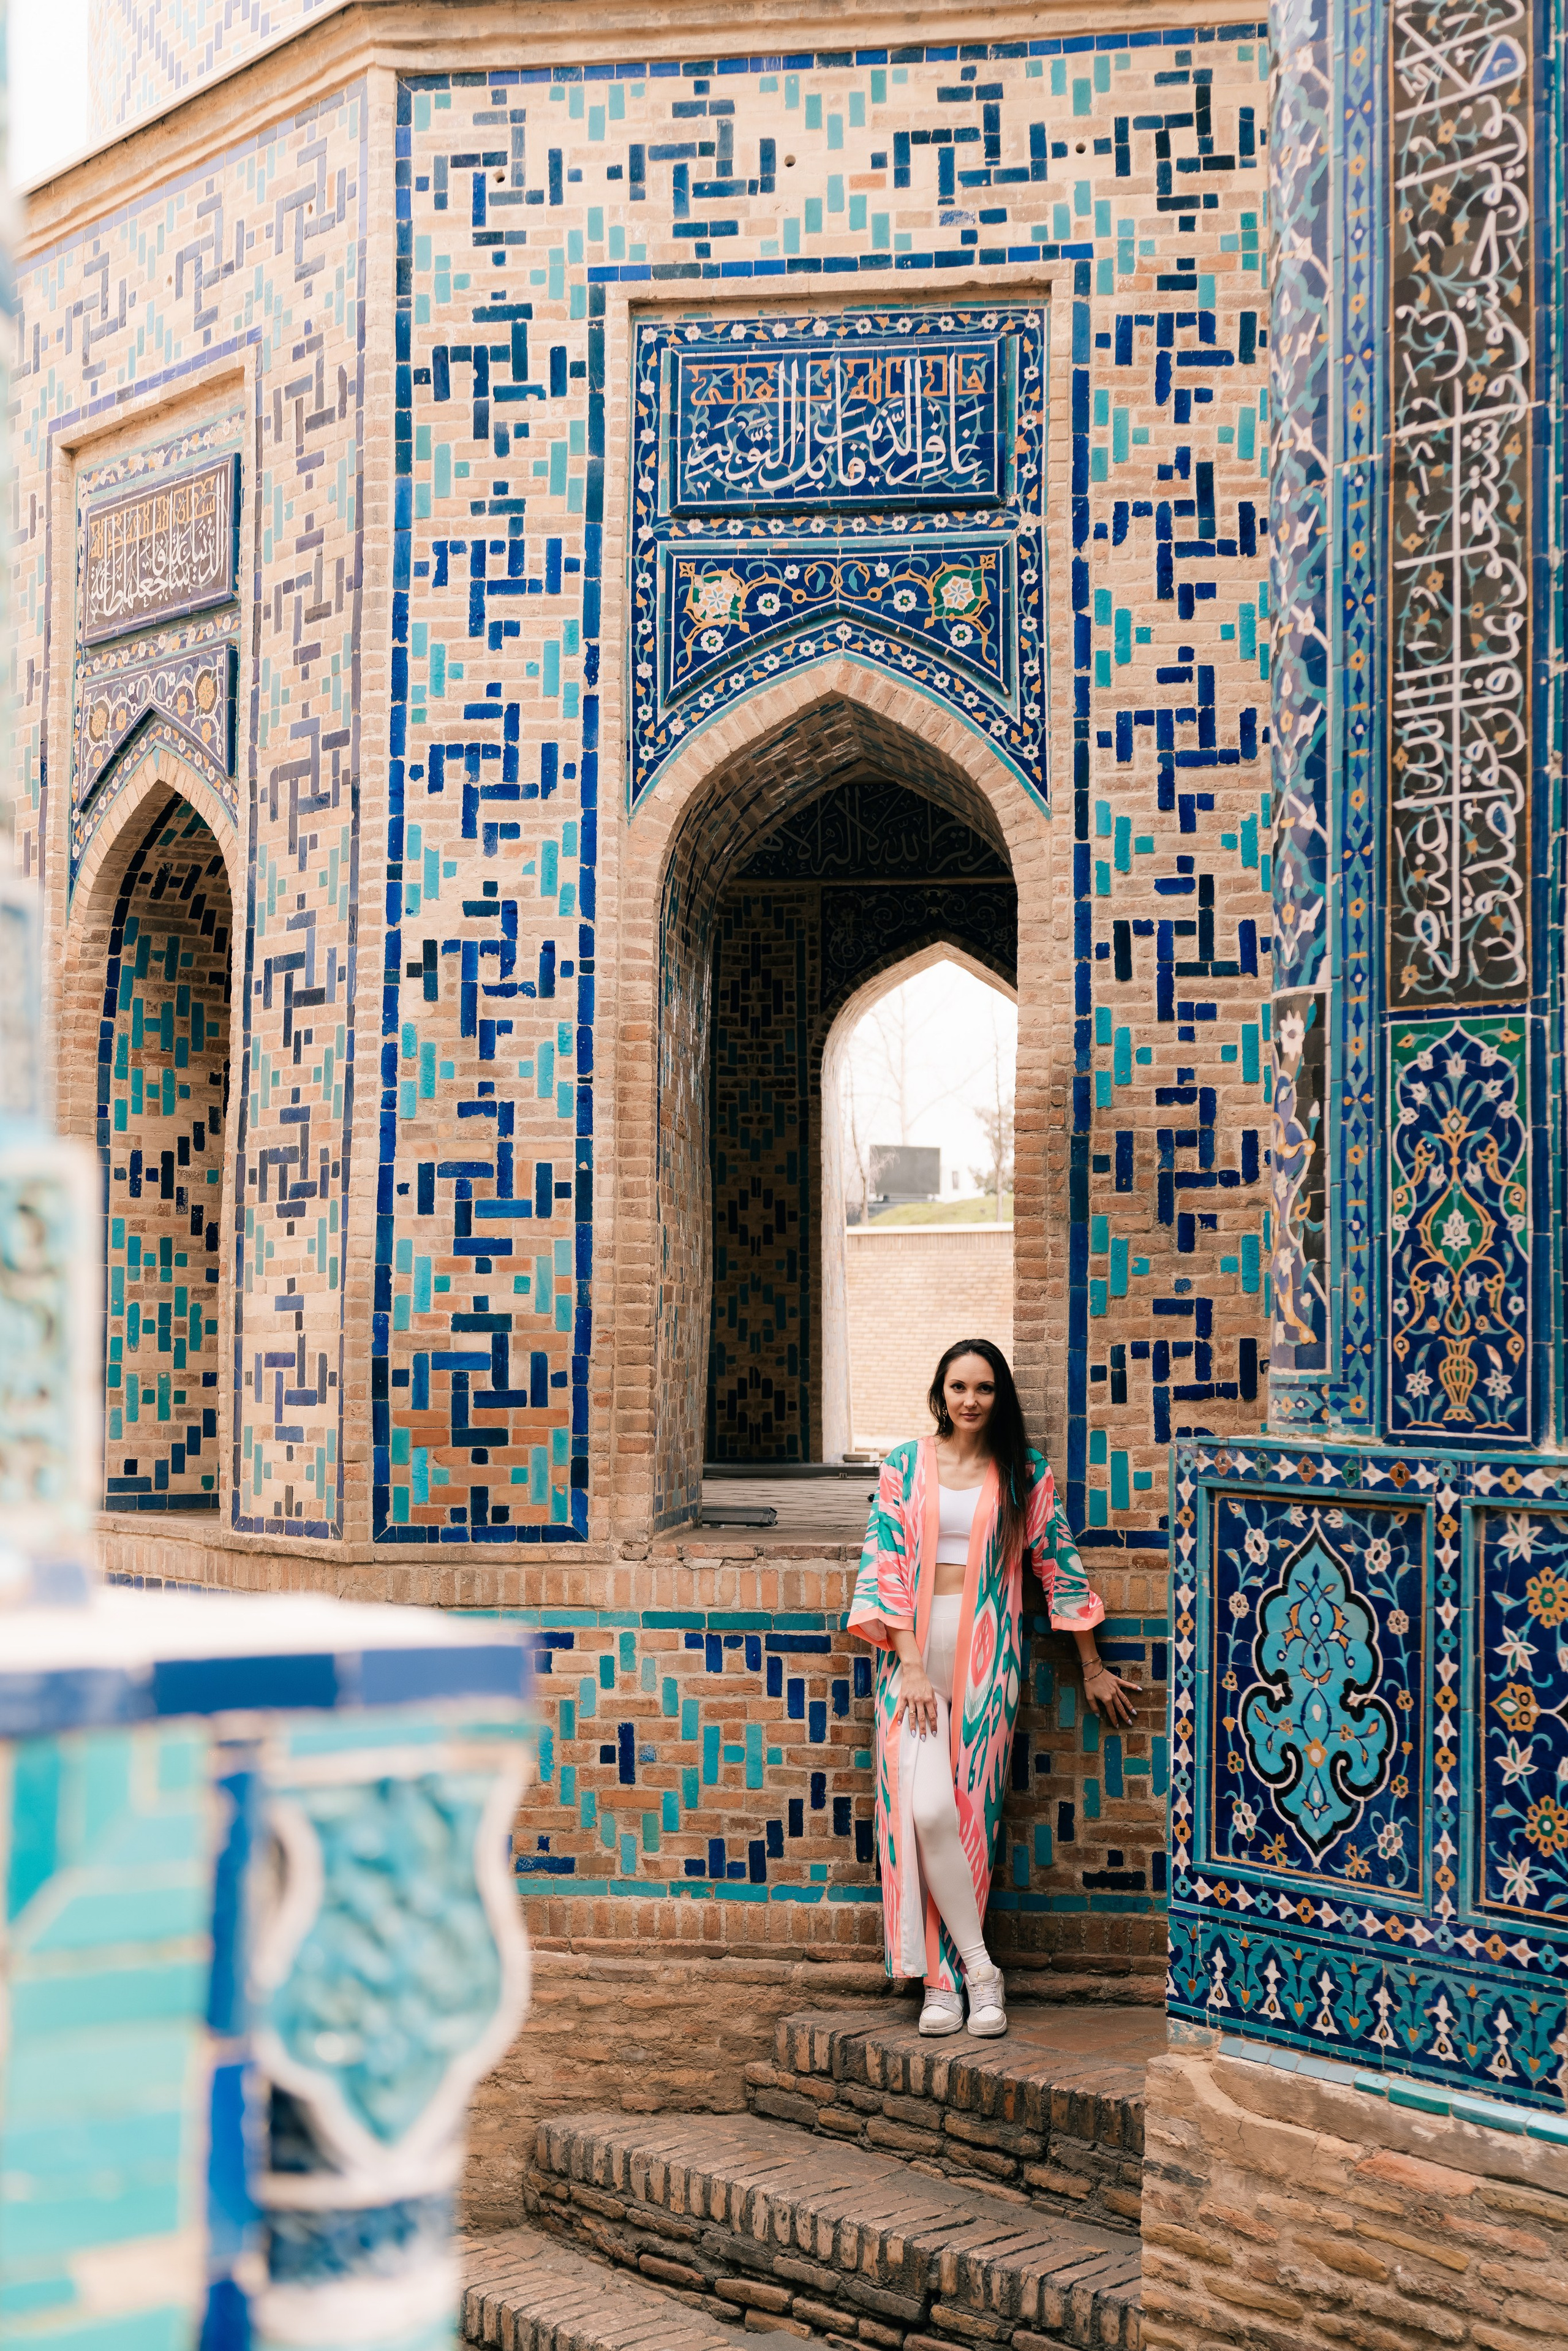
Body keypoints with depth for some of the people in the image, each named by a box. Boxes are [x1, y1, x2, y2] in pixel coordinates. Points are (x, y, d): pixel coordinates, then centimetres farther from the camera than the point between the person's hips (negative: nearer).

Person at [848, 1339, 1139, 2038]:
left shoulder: (1023, 1475, 6)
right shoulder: (904, 1466, 5)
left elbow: (1059, 1564, 10)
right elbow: (884, 1564, 0)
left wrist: (1093, 1669, 13)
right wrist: (911, 1664, -10)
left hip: (985, 1652, 0)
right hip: (914, 1646, 0)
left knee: (966, 1813, -7)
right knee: (924, 1810, -14)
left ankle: (942, 1975, 5)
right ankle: (978, 1968, -3)